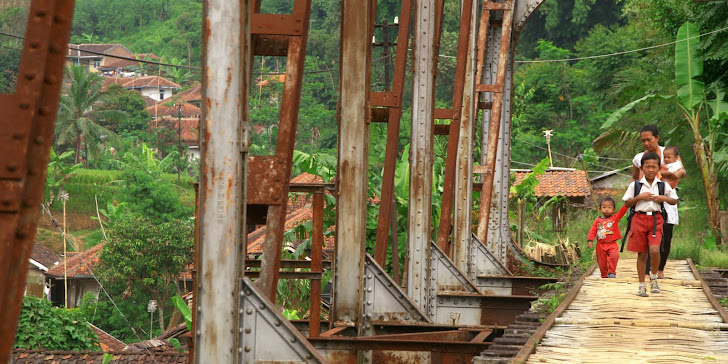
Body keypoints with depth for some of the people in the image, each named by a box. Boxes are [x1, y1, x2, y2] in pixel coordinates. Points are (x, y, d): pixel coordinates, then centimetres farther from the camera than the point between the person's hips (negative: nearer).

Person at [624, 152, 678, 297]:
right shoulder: (635, 185, 4)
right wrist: (639, 197, -10)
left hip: (656, 219, 0)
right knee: (642, 254, 3)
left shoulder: (664, 185, 7)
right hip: (639, 218, 0)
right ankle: (642, 285, 12)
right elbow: (627, 203, 5)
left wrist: (664, 198, -4)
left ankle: (654, 277, 5)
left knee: (654, 250, -19)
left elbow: (674, 201, 16)